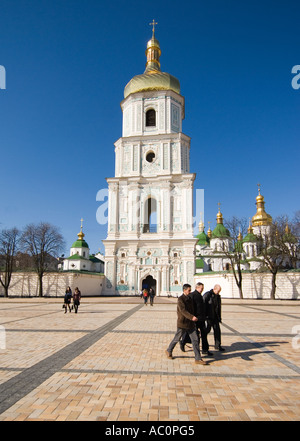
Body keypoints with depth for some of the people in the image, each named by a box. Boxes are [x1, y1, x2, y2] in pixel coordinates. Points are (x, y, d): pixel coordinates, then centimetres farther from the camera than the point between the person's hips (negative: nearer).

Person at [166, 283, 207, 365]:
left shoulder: (190, 299, 9)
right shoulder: (180, 299, -14)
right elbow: (183, 310, -27)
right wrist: (192, 317, -39)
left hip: (190, 323, 6)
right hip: (182, 323, -6)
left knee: (195, 340, 1)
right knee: (177, 338, 10)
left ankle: (198, 359, 6)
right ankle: (169, 351, 33)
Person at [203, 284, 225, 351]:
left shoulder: (218, 296, 11)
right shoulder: (207, 295, -11)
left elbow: (219, 307, 17)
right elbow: (203, 305, -12)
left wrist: (219, 317, 15)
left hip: (215, 316, 6)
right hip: (209, 316, -6)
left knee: (217, 330, 4)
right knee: (208, 329, -7)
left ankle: (217, 345, 12)